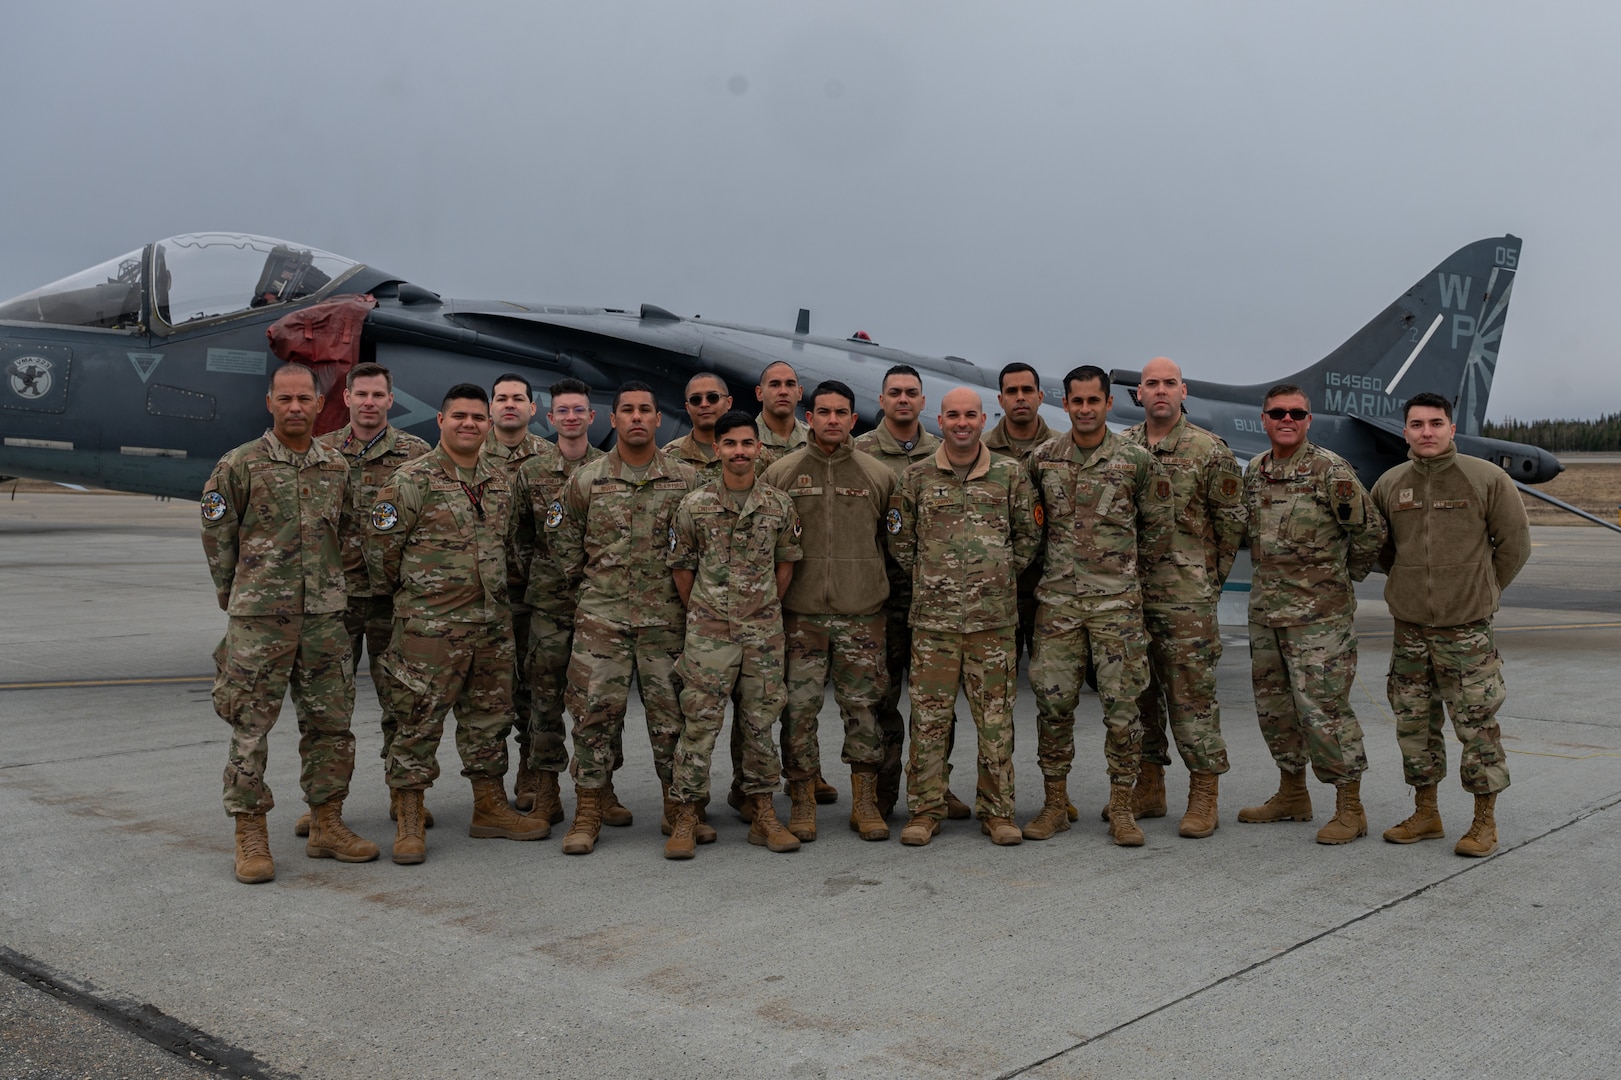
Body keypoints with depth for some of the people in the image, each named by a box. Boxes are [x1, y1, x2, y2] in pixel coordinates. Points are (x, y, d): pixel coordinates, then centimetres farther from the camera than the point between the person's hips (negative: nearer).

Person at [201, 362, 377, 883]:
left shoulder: (337, 468, 10)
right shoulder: (239, 465, -3)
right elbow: (218, 537, 3)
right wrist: (236, 597, 6)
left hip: (325, 615, 4)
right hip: (259, 619, -4)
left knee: (331, 723, 8)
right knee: (250, 727, 0)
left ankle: (327, 825, 20)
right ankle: (250, 836, 10)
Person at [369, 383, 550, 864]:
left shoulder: (500, 481, 11)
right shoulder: (411, 480, -7)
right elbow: (384, 546, -4)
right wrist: (416, 591, 6)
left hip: (493, 623, 6)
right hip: (430, 626, -6)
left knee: (490, 717, 13)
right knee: (420, 721, -2)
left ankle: (490, 808, 25)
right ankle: (409, 824, 7)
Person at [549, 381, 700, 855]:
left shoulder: (686, 479, 4)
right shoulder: (586, 480, 3)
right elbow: (561, 537, 14)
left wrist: (688, 592, 8)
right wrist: (582, 583, 10)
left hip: (667, 617, 1)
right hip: (601, 618, 0)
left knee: (672, 714, 6)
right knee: (595, 713, 0)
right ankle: (587, 815, 9)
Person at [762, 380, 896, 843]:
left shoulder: (878, 475, 7)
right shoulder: (781, 473, 4)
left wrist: (881, 588, 9)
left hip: (862, 612, 1)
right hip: (801, 612, 0)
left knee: (863, 707, 4)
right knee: (799, 708, 1)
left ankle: (865, 803, 15)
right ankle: (802, 802, 13)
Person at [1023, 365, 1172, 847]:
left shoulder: (1136, 460, 0)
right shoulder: (1042, 459, 5)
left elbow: (1158, 525, 10)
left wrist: (1123, 564, 11)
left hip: (1117, 599, -2)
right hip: (1057, 597, 2)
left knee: (1121, 704, 0)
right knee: (1053, 702, 4)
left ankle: (1121, 808, 11)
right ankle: (1055, 803, 16)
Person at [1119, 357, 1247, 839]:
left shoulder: (1210, 451, -2)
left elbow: (1231, 520, 2)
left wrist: (1209, 577, 2)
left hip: (1186, 595, -4)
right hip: (1127, 592, 5)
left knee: (1192, 691, -3)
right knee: (1137, 690, 10)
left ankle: (1204, 798, 5)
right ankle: (1148, 787, 22)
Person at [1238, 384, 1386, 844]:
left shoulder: (1331, 471, -11)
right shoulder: (1254, 472, 9)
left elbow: (1370, 530, -6)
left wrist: (1344, 576, 4)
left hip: (1319, 613, -7)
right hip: (1265, 610, 7)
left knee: (1323, 707, -6)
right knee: (1273, 705, 14)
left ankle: (1350, 809, 6)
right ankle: (1292, 795, 29)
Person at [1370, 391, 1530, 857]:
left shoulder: (1487, 478, -4)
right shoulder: (1389, 485, 5)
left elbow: (1514, 544, 3)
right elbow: (1380, 547, 20)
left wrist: (1482, 592, 5)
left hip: (1467, 627, -4)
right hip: (1409, 627, 4)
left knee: (1476, 725, -1)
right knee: (1414, 722, 10)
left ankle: (1485, 822, 11)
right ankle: (1425, 814, 23)